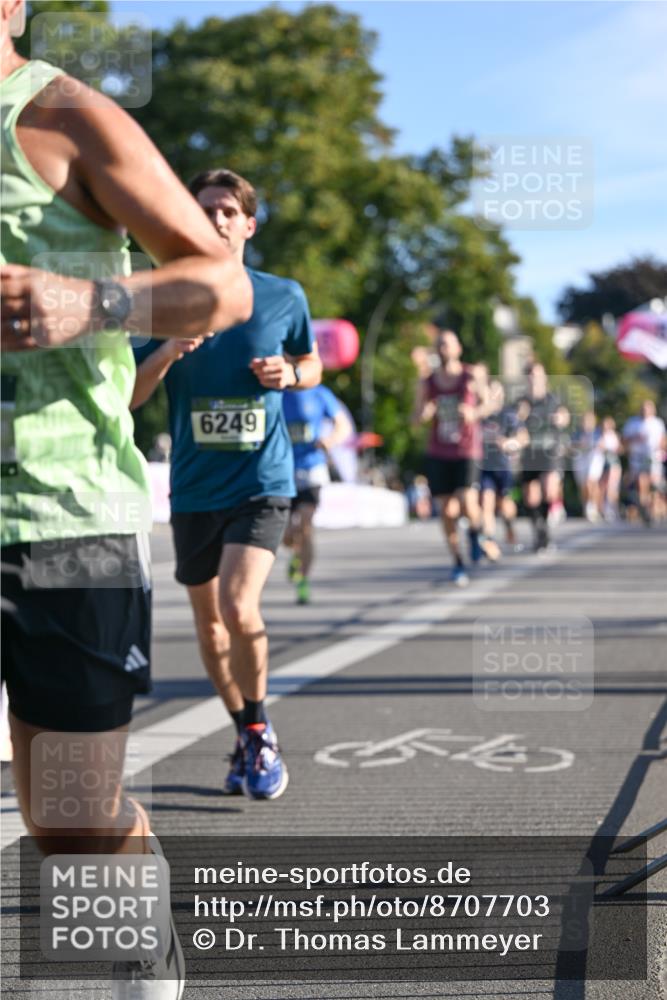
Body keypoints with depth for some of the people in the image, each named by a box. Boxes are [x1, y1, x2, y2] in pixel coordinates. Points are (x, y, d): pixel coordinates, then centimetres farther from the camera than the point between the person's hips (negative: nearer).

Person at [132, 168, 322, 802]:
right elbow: (128, 397, -1)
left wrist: (287, 374, -7)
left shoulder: (284, 297, 0)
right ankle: (245, 737, 33)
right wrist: (167, 352, -20)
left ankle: (260, 735, 3)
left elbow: (312, 365, 17)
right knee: (208, 622, 13)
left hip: (262, 482, -3)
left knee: (239, 609, -20)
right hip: (193, 489, 3)